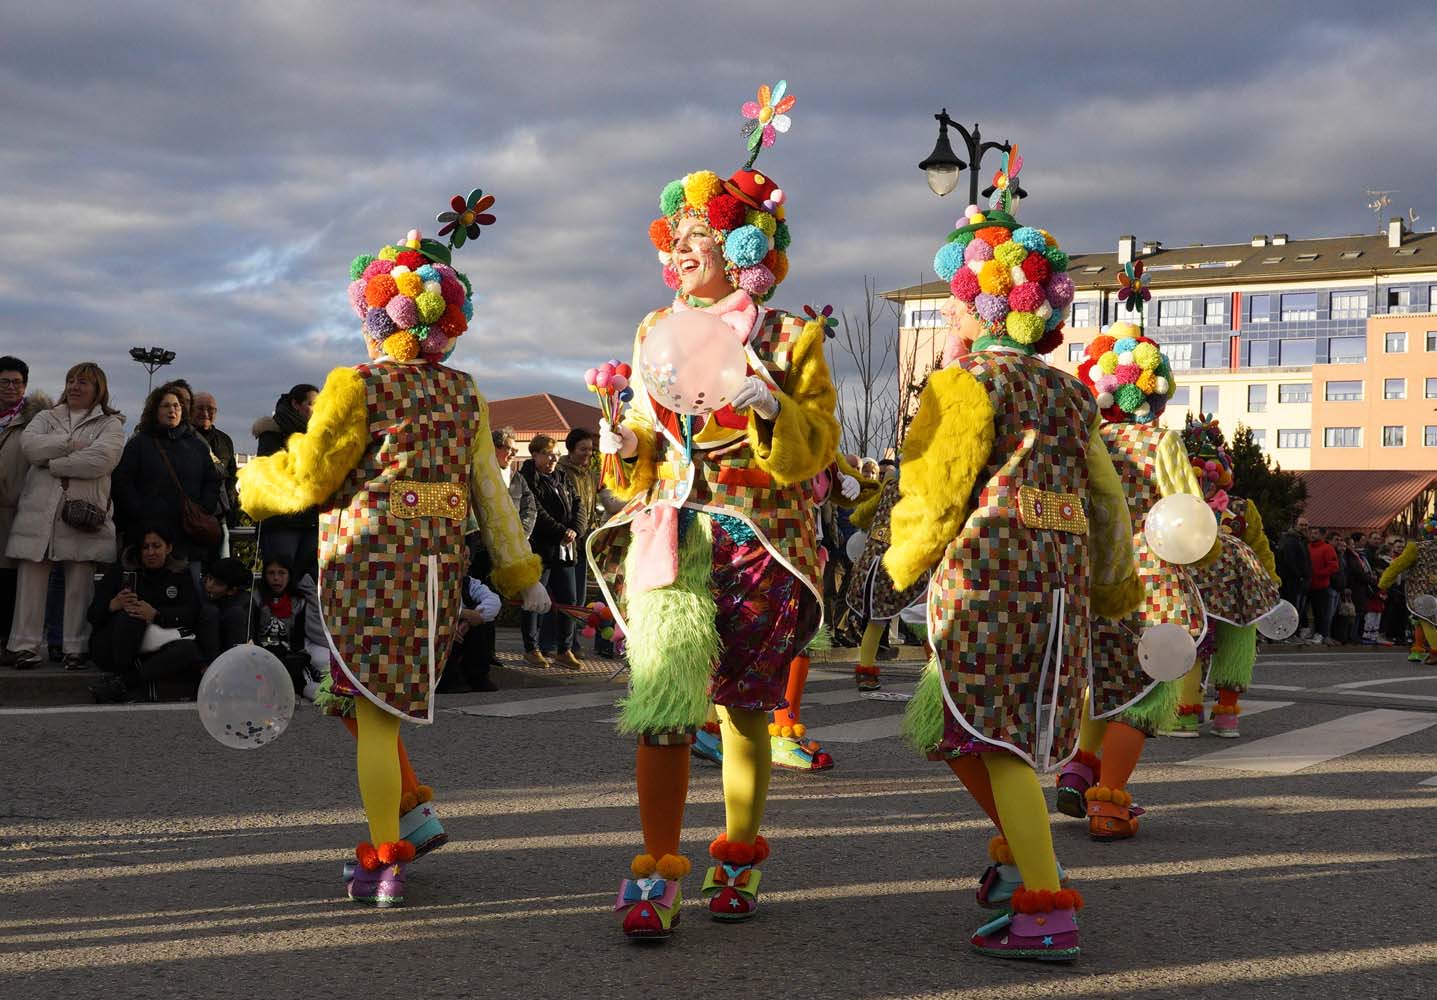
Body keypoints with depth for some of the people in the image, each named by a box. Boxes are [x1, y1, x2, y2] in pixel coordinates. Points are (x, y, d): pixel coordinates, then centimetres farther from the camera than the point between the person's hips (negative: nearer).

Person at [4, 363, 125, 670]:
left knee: (80, 585, 0)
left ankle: (76, 648, 6)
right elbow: (29, 444, -1)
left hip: (83, 512, -2)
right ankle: (25, 646, 3)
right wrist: (71, 444, -9)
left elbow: (102, 459, -10)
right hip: (38, 512, 2)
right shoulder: (46, 417, 19)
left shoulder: (110, 424, 9)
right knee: (31, 581, 0)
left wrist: (54, 463, -6)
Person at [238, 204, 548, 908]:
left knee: (371, 710, 1)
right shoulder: (463, 394, 10)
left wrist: (254, 481, 16)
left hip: (365, 560, -5)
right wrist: (519, 572, 17)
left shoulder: (358, 385, -5)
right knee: (378, 702, 21)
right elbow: (490, 491, 11)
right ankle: (415, 812, 14)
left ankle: (384, 864, 3)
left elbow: (306, 482, -4)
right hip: (437, 568, 5)